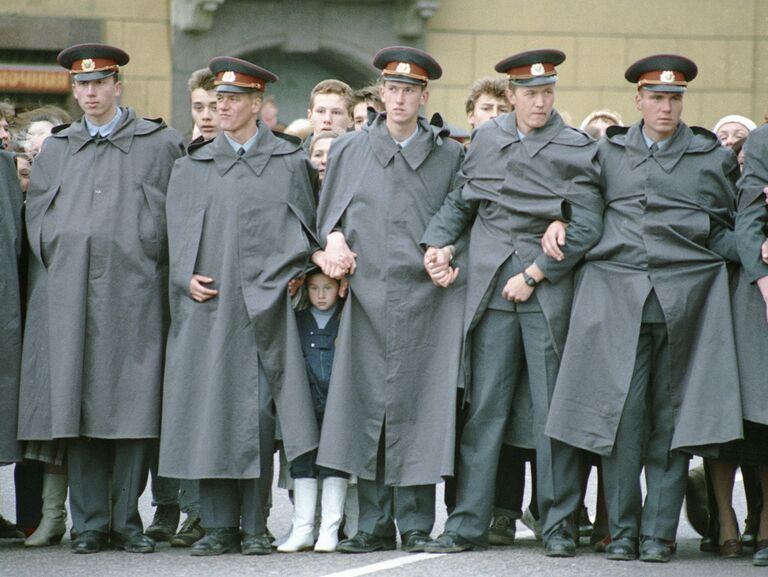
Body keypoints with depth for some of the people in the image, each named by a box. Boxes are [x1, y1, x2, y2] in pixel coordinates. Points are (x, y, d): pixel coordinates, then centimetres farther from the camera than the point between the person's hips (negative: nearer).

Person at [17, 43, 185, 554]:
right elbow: (37, 219, 16)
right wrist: (60, 266, 4)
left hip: (134, 295, -2)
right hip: (70, 297, 3)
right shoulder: (55, 150, 17)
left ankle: (127, 520, 1)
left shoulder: (160, 144, 8)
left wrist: (149, 261, -1)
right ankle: (90, 524, 4)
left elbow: (174, 215, 6)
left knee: (134, 408, -5)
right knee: (78, 408, 0)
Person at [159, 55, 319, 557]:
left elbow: (306, 225, 8)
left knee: (258, 409, -6)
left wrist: (292, 275, -4)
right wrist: (187, 276, -6)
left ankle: (255, 527, 0)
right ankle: (219, 526, 4)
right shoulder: (194, 166, 13)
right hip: (208, 302, 2)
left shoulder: (289, 162, 9)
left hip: (264, 303, -2)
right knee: (210, 407, -1)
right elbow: (179, 231, 9)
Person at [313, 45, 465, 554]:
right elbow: (329, 214, 18)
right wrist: (335, 241, -1)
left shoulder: (449, 156, 7)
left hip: (425, 298, -2)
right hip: (368, 297, 2)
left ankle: (416, 525, 2)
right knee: (367, 406, 0)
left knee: (417, 406, -4)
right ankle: (374, 525, 6)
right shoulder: (349, 150, 12)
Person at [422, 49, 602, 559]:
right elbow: (461, 201, 21)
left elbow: (586, 228, -7)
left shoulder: (577, 149, -2)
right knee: (484, 406, 3)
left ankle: (559, 526, 6)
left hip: (548, 289, -3)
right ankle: (468, 525, 5)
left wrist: (534, 274, -9)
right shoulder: (486, 139, 10)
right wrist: (438, 243, 4)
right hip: (491, 288, 3)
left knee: (553, 409, -1)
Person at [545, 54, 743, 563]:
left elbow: (725, 232, 16)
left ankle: (659, 533, 2)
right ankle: (622, 530, 1)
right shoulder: (609, 153, 15)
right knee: (621, 411, -7)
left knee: (671, 416, -2)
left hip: (686, 300, 0)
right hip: (617, 296, 0)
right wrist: (556, 226, 6)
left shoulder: (713, 158, 13)